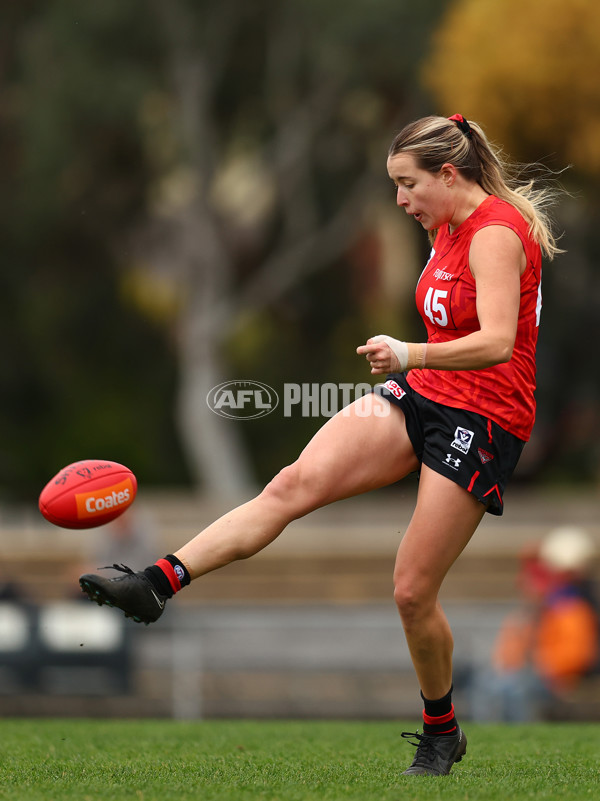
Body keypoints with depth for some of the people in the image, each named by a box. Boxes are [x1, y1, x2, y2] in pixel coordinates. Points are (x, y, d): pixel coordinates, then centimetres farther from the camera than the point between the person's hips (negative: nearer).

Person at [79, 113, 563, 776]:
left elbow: (497, 341, -30)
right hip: (419, 396, 8)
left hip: (483, 419, -8)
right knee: (295, 482, -14)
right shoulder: (446, 228, 11)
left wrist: (409, 355, -43)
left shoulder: (496, 231, -17)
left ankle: (441, 735, 16)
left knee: (413, 592, -6)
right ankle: (156, 583, -24)